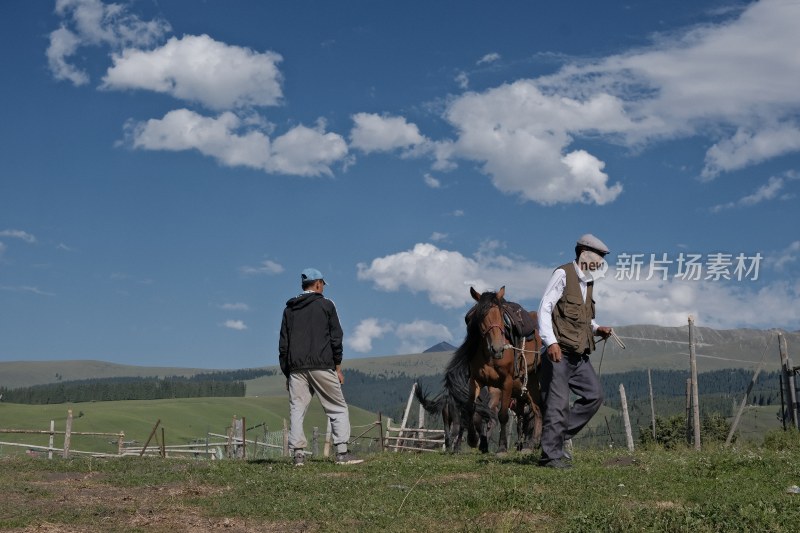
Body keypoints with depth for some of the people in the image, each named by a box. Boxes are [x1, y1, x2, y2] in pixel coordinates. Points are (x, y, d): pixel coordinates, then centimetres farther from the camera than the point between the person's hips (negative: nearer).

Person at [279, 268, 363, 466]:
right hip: (322, 367, -3)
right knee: (338, 409, 3)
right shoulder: (325, 305, 5)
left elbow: (283, 345, 12)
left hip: (296, 368, 3)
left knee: (296, 411, 5)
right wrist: (338, 368, 4)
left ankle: (298, 454, -3)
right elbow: (336, 338, 0)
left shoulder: (289, 309, 15)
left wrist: (286, 373, 13)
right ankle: (342, 453, -5)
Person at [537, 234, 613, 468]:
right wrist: (551, 342, -25)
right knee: (558, 402, -7)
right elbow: (545, 308, -15)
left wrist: (597, 328, 8)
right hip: (558, 352, -9)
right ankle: (551, 454, 1)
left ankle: (561, 435, 16)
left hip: (579, 354, 9)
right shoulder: (563, 274, -7)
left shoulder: (587, 281, 18)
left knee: (594, 395, 6)